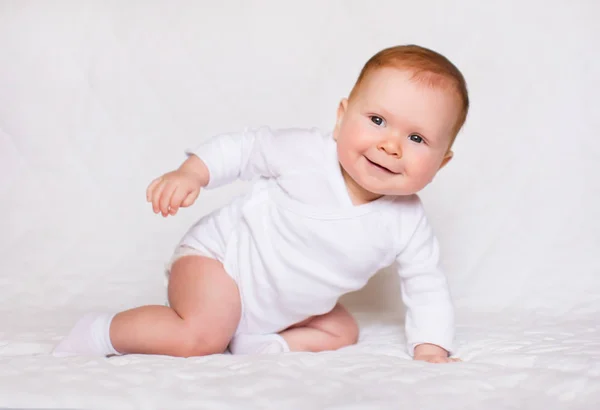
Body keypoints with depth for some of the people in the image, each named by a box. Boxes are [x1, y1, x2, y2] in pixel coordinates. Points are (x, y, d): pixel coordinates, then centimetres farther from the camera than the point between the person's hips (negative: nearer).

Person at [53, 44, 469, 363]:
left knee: (343, 331, 3)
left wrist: (430, 348, -13)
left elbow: (427, 285, -3)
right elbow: (244, 148, -10)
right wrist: (190, 173, -21)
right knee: (201, 337, -25)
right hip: (221, 255, -6)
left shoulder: (408, 223, -13)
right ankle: (99, 332, -5)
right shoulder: (305, 152, -24)